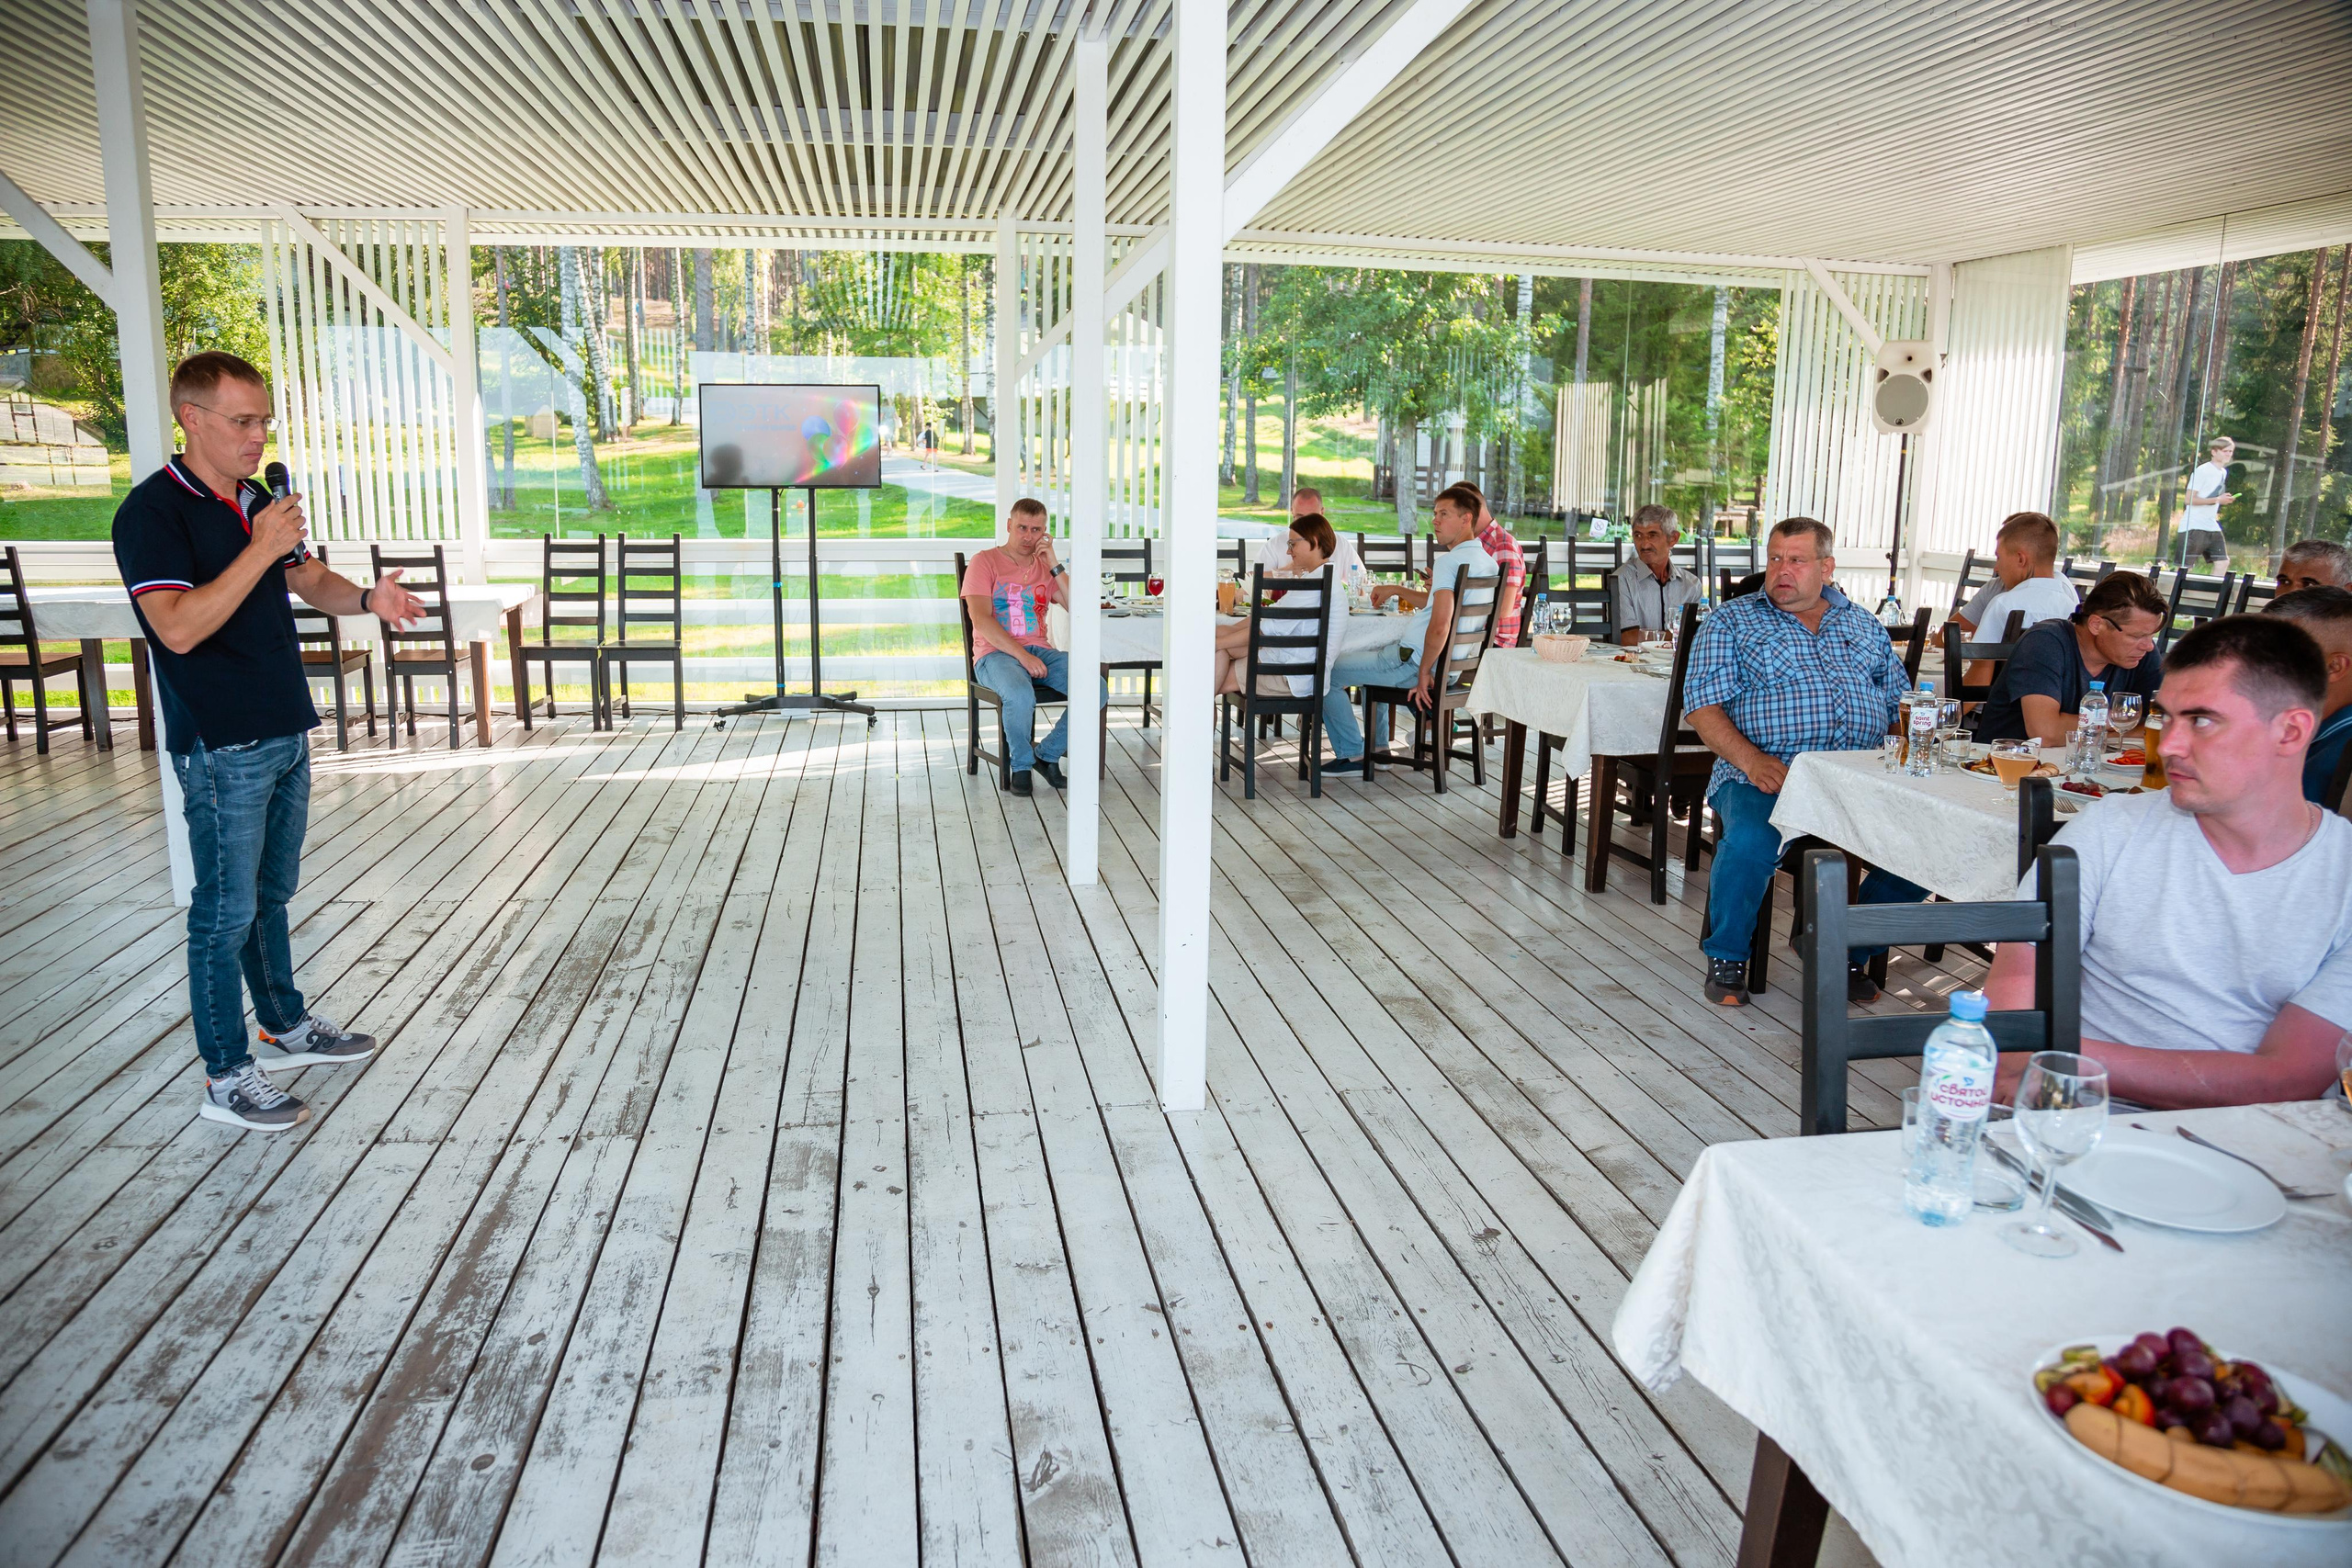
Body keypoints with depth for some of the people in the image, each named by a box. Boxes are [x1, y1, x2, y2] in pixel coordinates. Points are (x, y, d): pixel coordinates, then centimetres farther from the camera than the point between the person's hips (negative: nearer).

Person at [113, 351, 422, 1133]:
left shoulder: (258, 502, 11)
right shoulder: (152, 511, -14)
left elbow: (310, 581, 19)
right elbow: (179, 627, -24)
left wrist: (367, 597, -3)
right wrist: (260, 550, -26)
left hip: (285, 732, 8)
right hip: (220, 747, -8)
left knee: (271, 893, 20)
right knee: (226, 911, 0)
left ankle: (287, 1024, 34)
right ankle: (227, 1077, 9)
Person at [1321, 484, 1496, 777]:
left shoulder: (1449, 561, -22)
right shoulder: (1488, 563, 8)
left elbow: (1439, 627, -31)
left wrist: (1424, 672, -20)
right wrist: (1397, 590, 24)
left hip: (1415, 661, -10)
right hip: (1454, 663, 10)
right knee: (1375, 656, 37)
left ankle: (1352, 755, 8)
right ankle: (1378, 747, 34)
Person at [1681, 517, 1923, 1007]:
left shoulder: (1865, 626, 23)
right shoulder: (1731, 623, 10)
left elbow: (1901, 704, 22)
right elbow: (1703, 707, -1)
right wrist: (1753, 760, -18)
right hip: (1766, 776, -3)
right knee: (1750, 843, -35)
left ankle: (1852, 951, 3)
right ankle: (1727, 958, -6)